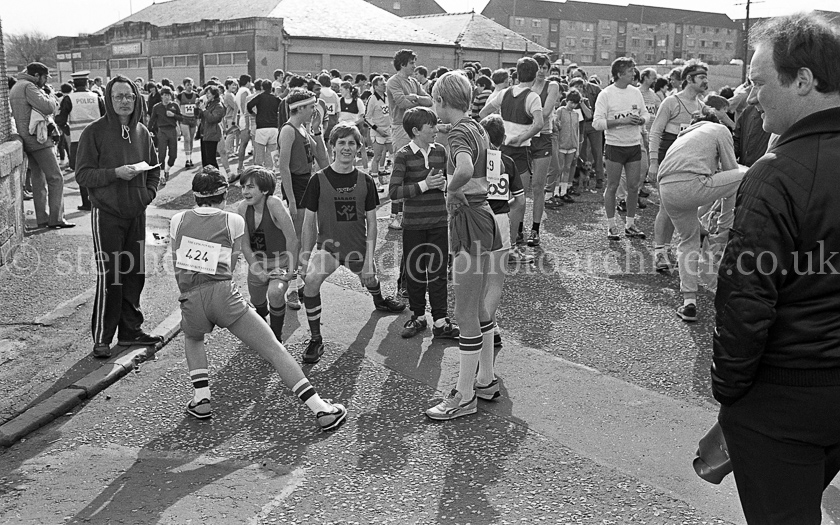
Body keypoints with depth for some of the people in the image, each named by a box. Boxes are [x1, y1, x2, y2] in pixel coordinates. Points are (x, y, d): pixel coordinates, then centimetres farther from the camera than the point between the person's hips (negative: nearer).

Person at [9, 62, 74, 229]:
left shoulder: (15, 87, 20)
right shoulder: (28, 87, -12)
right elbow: (48, 107, -24)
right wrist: (50, 97, -2)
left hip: (27, 139, 10)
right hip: (37, 138, -10)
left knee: (39, 178, 12)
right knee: (55, 177, -8)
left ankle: (41, 219, 14)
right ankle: (56, 218, -11)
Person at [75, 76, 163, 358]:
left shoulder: (142, 132, 9)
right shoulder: (94, 132, -7)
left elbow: (154, 169, 19)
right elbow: (82, 174, -9)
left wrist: (149, 192, 3)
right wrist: (115, 173, -21)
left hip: (136, 213, 6)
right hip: (107, 214, -5)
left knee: (135, 272, 9)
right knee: (109, 275, -6)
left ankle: (131, 330, 21)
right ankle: (102, 338, 3)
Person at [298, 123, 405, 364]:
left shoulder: (365, 181, -4)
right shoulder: (319, 180, -10)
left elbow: (371, 223, 0)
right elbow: (309, 222, -3)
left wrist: (369, 259, -6)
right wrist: (305, 257, -5)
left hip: (358, 247, 2)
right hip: (327, 245, -2)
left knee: (370, 280, 23)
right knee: (311, 280, -28)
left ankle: (379, 300, 64)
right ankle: (315, 340, -13)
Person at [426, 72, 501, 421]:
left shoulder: (459, 132, -16)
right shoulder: (477, 128, 13)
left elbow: (465, 170, -37)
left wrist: (450, 190, -19)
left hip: (469, 221, -10)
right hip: (482, 216, 10)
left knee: (466, 315, -2)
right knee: (478, 308, 18)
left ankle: (465, 397, 8)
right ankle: (486, 380, 30)